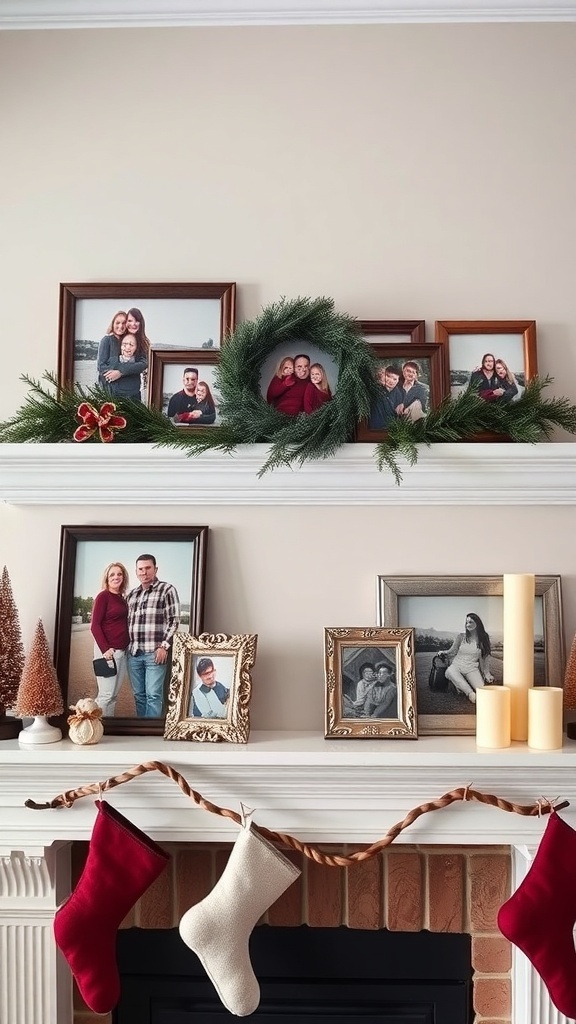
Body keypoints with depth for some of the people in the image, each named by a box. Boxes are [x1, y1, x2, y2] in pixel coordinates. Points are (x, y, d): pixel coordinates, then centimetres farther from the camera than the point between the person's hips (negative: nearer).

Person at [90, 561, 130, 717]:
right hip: (107, 650, -7)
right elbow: (94, 626, -12)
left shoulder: (123, 598, 13)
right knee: (106, 693, -7)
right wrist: (105, 649, -19)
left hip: (122, 650, 7)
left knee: (114, 694, 10)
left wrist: (126, 648, 8)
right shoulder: (103, 596, -7)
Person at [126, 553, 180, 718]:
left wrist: (164, 646, -12)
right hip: (133, 653, 5)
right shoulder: (131, 595, 17)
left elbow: (174, 620, -4)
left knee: (153, 695, -6)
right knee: (139, 695, 9)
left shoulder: (167, 590, 0)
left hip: (154, 652, -5)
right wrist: (126, 646, 11)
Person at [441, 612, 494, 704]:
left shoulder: (482, 639, 9)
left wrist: (487, 674, 8)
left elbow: (483, 658, 12)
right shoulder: (461, 637, 9)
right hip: (457, 666, 0)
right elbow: (452, 651, 11)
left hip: (472, 668, 0)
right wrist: (444, 653, -5)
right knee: (450, 671, -41)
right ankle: (470, 693, -46)